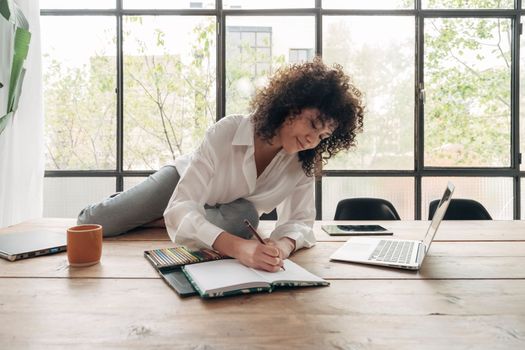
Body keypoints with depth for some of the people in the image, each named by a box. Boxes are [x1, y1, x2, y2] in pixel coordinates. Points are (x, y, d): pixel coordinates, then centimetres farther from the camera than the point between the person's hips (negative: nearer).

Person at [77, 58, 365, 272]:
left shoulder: (303, 162, -26)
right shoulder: (226, 132, -40)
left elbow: (300, 221, -24)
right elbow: (180, 209, -46)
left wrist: (283, 245, -49)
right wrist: (237, 246, -63)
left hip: (227, 215, 3)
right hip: (180, 182, -2)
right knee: (93, 223, -2)